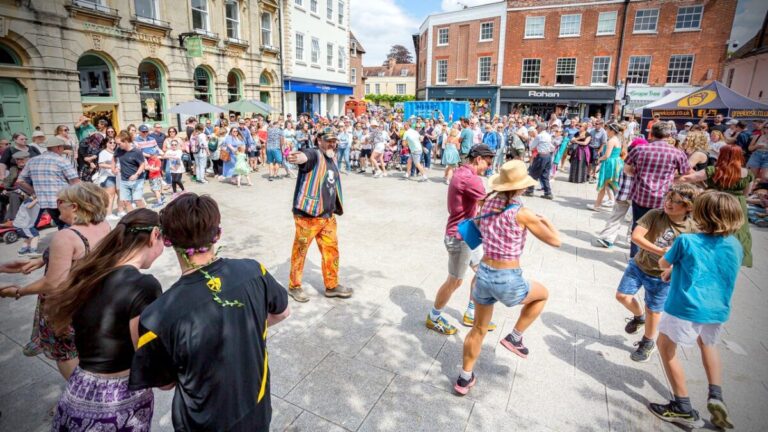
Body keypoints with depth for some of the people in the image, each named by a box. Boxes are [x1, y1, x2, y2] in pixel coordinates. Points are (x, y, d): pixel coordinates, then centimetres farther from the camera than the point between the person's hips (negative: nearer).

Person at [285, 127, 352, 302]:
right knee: (300, 251, 7)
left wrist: (335, 207, 31)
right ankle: (294, 286, 25)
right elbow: (305, 156, -38)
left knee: (331, 250, 14)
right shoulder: (314, 154, -12)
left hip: (328, 216, 8)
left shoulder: (332, 158, 13)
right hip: (307, 215, -7)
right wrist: (299, 157, -61)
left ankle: (331, 285, 30)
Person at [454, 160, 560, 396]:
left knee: (478, 329, 24)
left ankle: (464, 379, 35)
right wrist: (545, 220, 13)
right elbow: (555, 241, -6)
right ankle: (514, 337, 28)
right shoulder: (522, 213, -16)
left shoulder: (487, 204, 1)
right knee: (543, 294, 29)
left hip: (483, 275, 5)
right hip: (508, 281, -5)